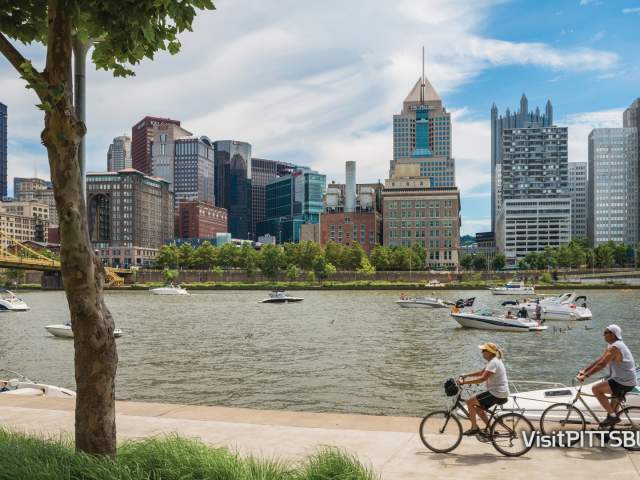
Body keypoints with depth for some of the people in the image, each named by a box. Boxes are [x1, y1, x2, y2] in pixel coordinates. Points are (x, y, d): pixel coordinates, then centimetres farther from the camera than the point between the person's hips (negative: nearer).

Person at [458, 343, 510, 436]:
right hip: (499, 393, 10)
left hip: (497, 394, -10)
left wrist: (465, 382, -26)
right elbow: (481, 372, 23)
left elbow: (482, 378, -27)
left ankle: (474, 428, 0)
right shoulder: (493, 361, 14)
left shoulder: (493, 363, -19)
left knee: (470, 402, -8)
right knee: (478, 407, 19)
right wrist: (465, 375, 14)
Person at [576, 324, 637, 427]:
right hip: (628, 381, 11)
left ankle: (612, 415, -10)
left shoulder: (614, 347, -19)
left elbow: (601, 364, -26)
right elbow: (599, 360, 15)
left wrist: (585, 376, -26)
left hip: (624, 383, -11)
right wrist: (584, 370, 11)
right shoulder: (613, 345, 12)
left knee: (596, 389, -13)